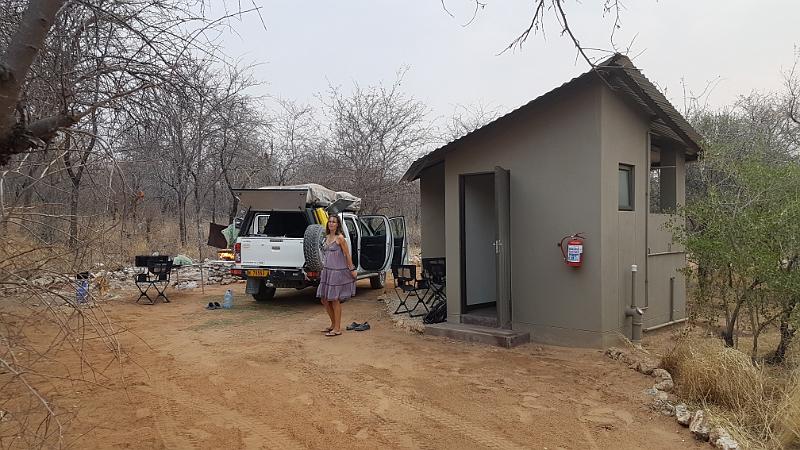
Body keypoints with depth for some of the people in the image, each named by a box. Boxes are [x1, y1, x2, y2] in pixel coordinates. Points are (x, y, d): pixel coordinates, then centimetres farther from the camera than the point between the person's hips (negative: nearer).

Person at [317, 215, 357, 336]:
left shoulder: (340, 238, -9)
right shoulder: (327, 237, 12)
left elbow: (347, 254, -8)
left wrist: (352, 269, -10)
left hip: (338, 271, -8)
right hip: (326, 271, 8)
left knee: (334, 299, -3)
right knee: (324, 299, 9)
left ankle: (337, 328, 6)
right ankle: (333, 324, 25)